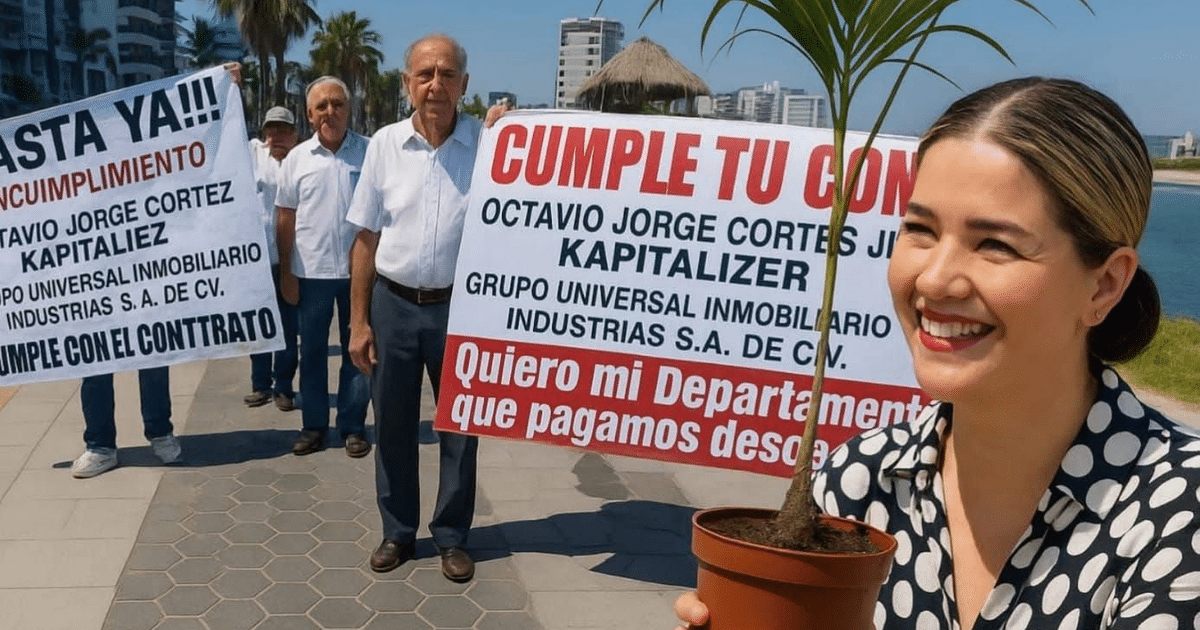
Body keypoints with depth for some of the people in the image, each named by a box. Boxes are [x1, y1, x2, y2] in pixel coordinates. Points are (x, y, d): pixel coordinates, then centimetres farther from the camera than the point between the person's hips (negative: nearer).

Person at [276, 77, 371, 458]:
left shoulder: (369, 151, -1)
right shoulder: (297, 158, 3)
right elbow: (286, 220, 6)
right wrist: (286, 273, 2)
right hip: (311, 271, 1)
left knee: (357, 349, 7)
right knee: (312, 350, 10)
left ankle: (353, 425, 18)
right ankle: (314, 424, 21)